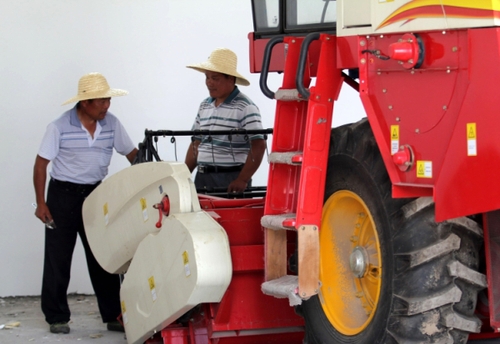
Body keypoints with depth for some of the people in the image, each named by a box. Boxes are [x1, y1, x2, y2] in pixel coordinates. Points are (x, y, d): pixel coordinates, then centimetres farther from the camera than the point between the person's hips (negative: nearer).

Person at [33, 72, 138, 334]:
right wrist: (40, 203, -11)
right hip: (63, 195, -3)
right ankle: (57, 318, 12)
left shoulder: (112, 124, -3)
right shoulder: (59, 127, -13)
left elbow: (133, 155, 6)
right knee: (58, 259, 2)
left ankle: (113, 316, 14)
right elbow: (41, 164, -8)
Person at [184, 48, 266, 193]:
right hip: (203, 178, 6)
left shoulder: (245, 107, -8)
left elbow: (258, 146, -15)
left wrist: (242, 180, -20)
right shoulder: (204, 106, 14)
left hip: (231, 181, -6)